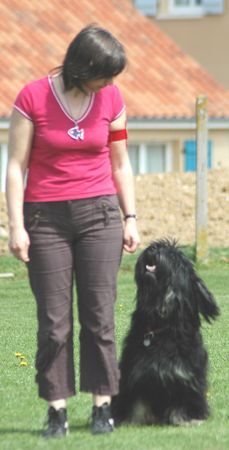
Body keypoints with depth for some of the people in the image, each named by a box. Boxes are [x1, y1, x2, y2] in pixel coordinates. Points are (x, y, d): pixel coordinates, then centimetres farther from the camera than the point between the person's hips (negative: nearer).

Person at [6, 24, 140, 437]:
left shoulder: (111, 99, 2)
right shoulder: (33, 98, -7)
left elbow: (120, 164, 11)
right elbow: (16, 166, -5)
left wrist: (130, 218, 5)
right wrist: (16, 226, -9)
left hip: (99, 215, 2)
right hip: (46, 217, -2)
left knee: (99, 314, -2)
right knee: (53, 320, -2)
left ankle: (102, 407, 2)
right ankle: (56, 411, 0)